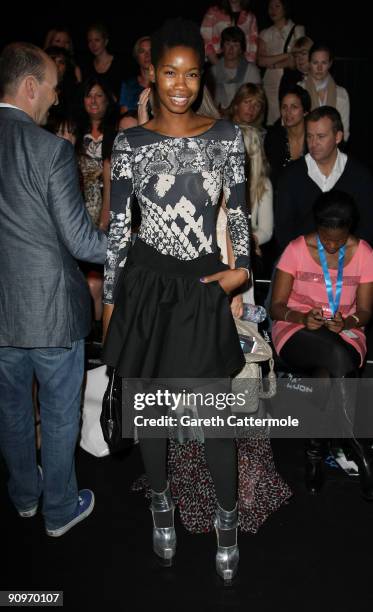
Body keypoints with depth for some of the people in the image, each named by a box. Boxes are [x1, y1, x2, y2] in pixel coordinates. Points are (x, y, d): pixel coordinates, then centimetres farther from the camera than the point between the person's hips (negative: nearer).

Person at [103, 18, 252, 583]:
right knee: (150, 405, 13)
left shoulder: (226, 136, 2)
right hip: (148, 285, 1)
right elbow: (117, 225, 2)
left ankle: (227, 517, 27)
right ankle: (162, 502, 38)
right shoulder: (130, 143, 0)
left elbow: (238, 211, 8)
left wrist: (242, 267, -8)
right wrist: (110, 298, 4)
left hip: (205, 287, 0)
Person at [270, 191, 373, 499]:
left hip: (345, 334, 2)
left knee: (328, 373, -35)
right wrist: (302, 318, -26)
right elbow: (276, 306, -6)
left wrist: (347, 322, -22)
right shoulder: (297, 249, -7)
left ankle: (316, 448, -13)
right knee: (337, 356, -36)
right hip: (297, 331, -1)